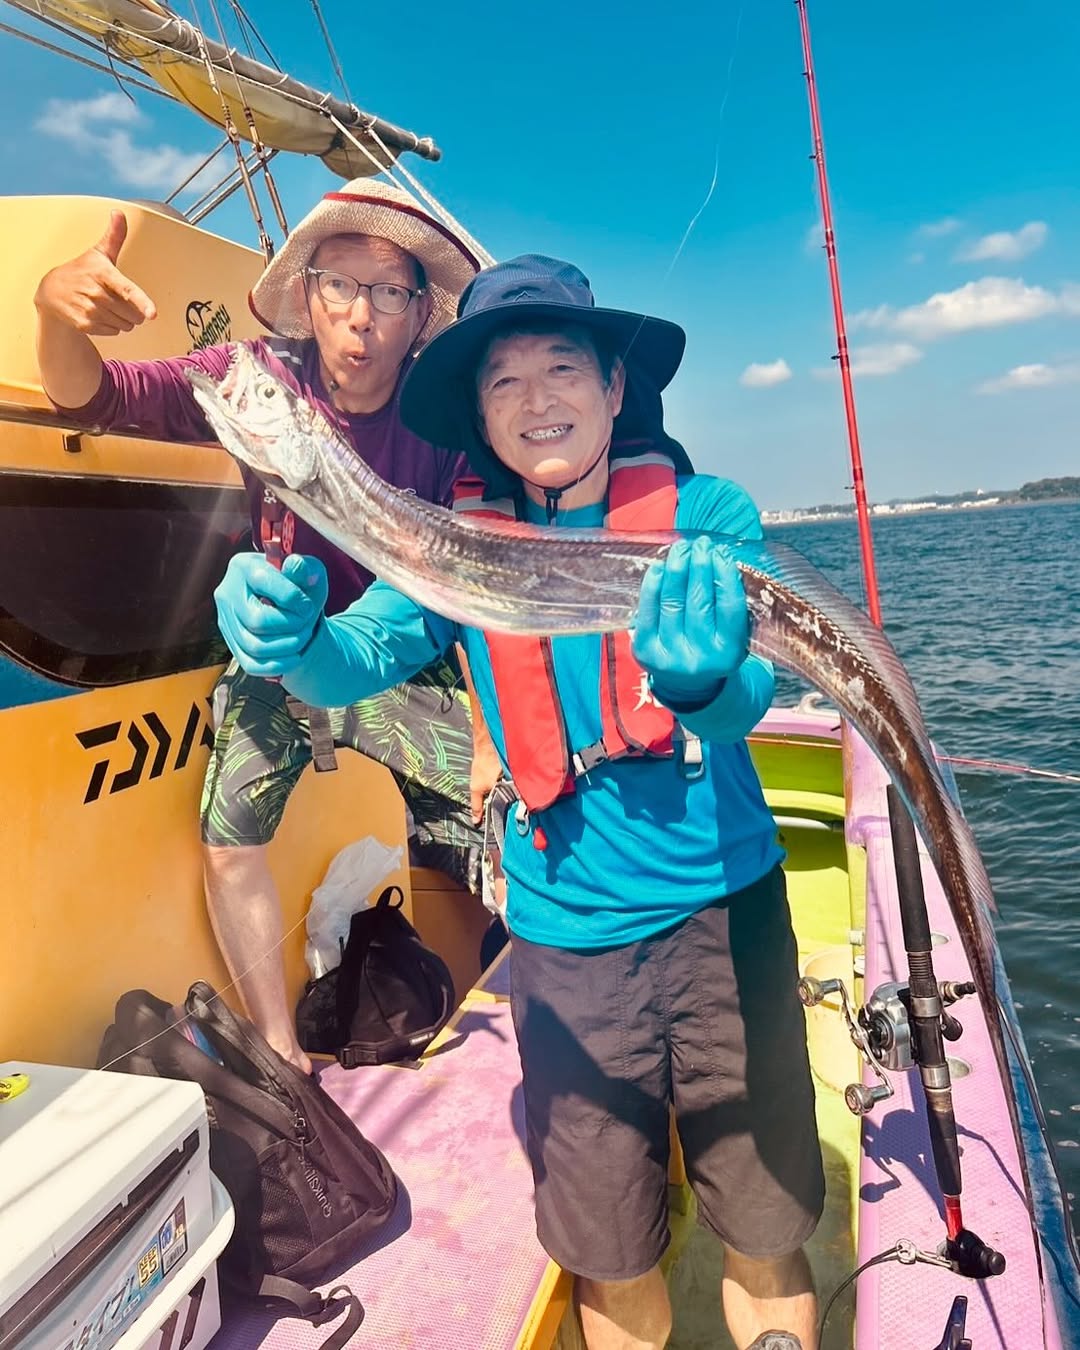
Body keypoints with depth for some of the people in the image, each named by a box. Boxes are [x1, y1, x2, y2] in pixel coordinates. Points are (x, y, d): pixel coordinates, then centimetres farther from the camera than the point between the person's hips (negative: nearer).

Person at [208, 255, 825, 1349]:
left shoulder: (709, 515, -6)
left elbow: (745, 697, -19)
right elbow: (363, 654, -12)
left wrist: (701, 676, -42)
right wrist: (290, 640, -33)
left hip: (725, 916, 0)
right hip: (564, 940, 1)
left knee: (766, 1247, 16)